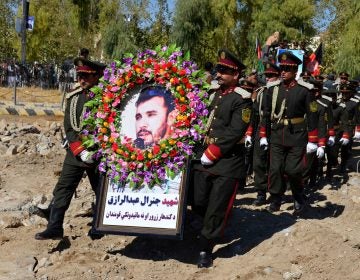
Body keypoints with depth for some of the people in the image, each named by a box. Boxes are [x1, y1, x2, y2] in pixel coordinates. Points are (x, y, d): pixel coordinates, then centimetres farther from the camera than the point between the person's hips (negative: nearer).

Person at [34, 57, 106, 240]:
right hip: (75, 152, 3)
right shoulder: (73, 97, 4)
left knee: (102, 190, 11)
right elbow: (68, 128, 0)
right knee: (63, 189, -2)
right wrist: (80, 150, -12)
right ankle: (54, 228, 2)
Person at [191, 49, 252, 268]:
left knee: (216, 208, 0)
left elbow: (235, 132, -17)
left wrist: (212, 154, -17)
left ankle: (206, 249, 12)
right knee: (198, 204, 11)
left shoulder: (242, 99, -10)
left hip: (228, 161, -7)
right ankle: (217, 226, 38)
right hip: (204, 157, 7)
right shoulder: (213, 93, 11)